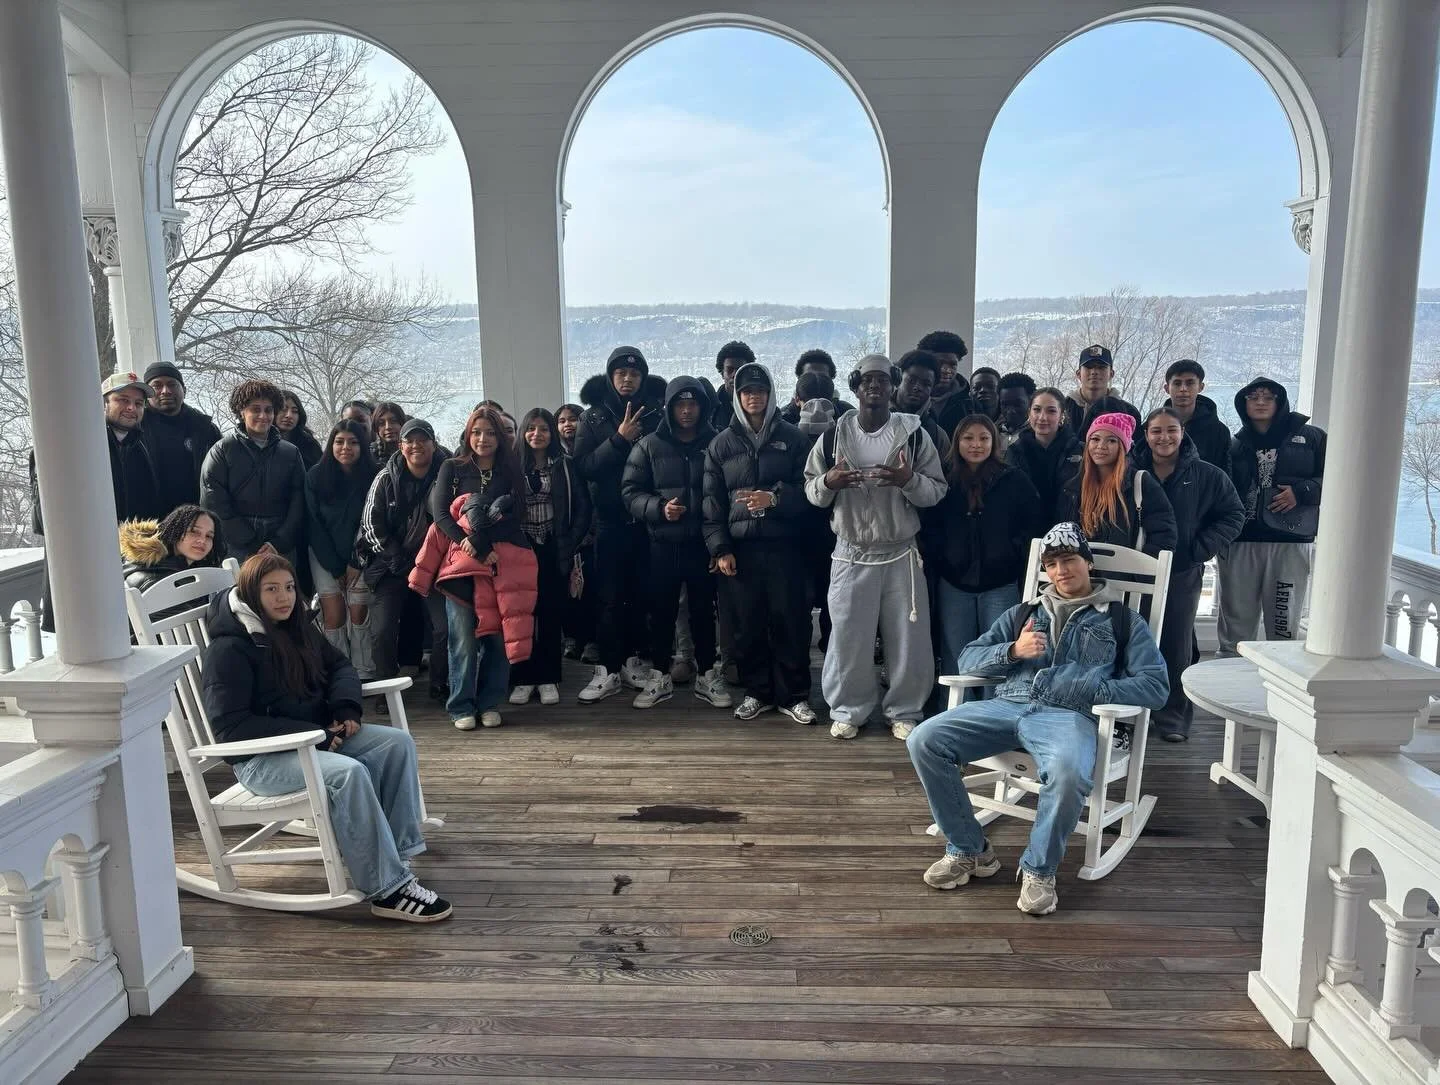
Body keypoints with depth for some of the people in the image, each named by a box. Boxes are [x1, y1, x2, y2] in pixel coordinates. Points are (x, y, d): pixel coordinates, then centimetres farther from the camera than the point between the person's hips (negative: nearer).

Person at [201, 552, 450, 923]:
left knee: (397, 743, -12)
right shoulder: (229, 648, -15)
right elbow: (230, 726, -21)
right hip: (262, 758, -8)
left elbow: (339, 666, 20)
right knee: (347, 772, -33)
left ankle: (396, 852, -16)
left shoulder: (296, 627, 8)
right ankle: (387, 888, -27)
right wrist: (310, 734, -22)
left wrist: (346, 708, -3)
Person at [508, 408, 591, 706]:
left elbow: (582, 507, 2)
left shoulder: (565, 466, 4)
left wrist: (570, 544, -5)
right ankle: (523, 678, 10)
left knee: (551, 615, 3)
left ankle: (548, 678, 11)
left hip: (554, 552, 0)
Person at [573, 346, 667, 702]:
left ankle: (634, 660, 18)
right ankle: (608, 669, 5)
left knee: (643, 594, 4)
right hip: (610, 520, 0)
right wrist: (619, 439, -15)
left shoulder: (657, 412, 5)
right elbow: (584, 466, -6)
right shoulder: (594, 418, 6)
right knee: (610, 597, -1)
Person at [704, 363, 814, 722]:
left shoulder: (792, 437, 6)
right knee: (747, 624, 4)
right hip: (740, 547, 1)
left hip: (784, 546, -1)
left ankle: (793, 695, 12)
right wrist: (720, 549, -1)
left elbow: (808, 489, 3)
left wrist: (775, 498, -14)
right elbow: (713, 502, 7)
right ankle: (757, 691, 19)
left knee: (790, 621, 0)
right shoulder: (722, 444, 9)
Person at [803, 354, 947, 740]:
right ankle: (848, 710, 21)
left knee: (907, 639, 6)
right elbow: (811, 491, 5)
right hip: (851, 555, 0)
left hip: (901, 554, 0)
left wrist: (909, 481, -21)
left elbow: (938, 490, -1)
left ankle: (904, 711, 22)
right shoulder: (834, 435, 2)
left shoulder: (913, 434, -1)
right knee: (848, 638, 5)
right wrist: (828, 482, -17)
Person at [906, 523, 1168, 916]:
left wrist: (1092, 689, -10)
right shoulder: (1023, 613, 27)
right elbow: (968, 659, 19)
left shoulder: (1123, 620, 18)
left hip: (1068, 715, -3)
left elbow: (1155, 686, 5)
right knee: (924, 741, -20)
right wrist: (1012, 651, -1)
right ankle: (969, 851, -4)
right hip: (1006, 705, 4)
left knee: (1068, 771, -39)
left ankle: (1039, 870, -12)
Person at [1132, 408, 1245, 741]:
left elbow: (1234, 515, 6)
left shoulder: (1206, 475, 0)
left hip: (1182, 574, -1)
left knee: (1177, 646, 3)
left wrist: (1200, 548, -4)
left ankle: (1174, 715, 16)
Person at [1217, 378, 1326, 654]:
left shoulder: (1310, 437, 8)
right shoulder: (1236, 445, 13)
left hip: (1290, 541, -1)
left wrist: (1301, 492, -12)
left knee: (1284, 623, 2)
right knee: (1236, 621, 3)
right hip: (1241, 541, 1)